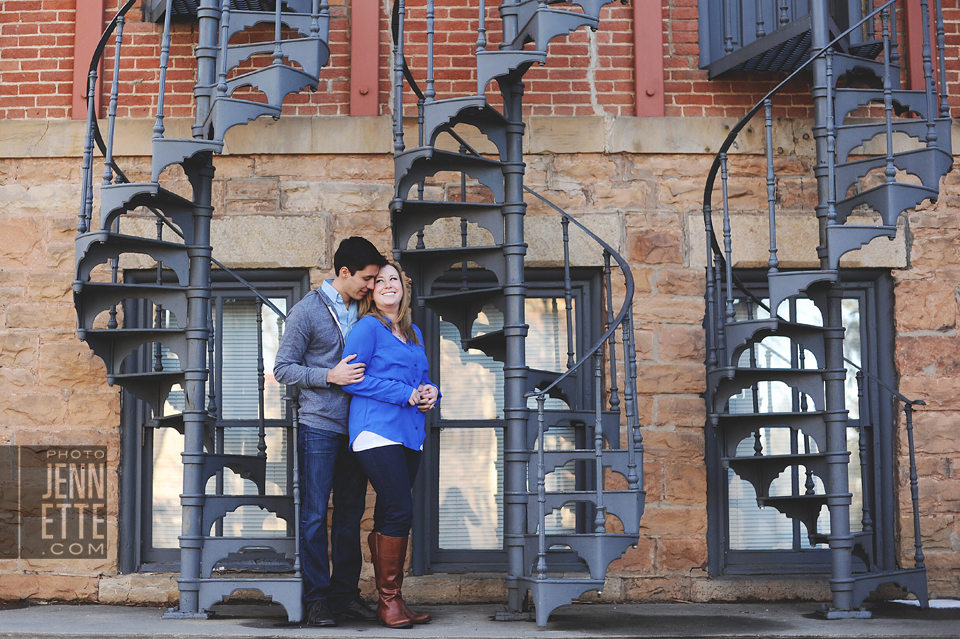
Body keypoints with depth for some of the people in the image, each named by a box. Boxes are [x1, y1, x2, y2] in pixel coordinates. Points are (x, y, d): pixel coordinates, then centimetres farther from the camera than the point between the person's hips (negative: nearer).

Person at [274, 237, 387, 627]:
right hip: (320, 426, -6)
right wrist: (330, 377, -17)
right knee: (314, 515, -3)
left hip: (355, 426, 6)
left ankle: (346, 592, 17)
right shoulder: (307, 310, -5)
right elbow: (283, 369, -5)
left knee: (350, 514, 9)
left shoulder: (362, 310, 12)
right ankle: (318, 598, 3)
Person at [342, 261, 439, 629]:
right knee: (400, 511, -14)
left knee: (389, 516, 10)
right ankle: (388, 600, -4)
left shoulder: (414, 334, 19)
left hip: (409, 434, 7)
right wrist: (404, 394, -13)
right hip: (377, 430, -7)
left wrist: (430, 391, 3)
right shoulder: (367, 328, -3)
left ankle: (392, 599, 14)